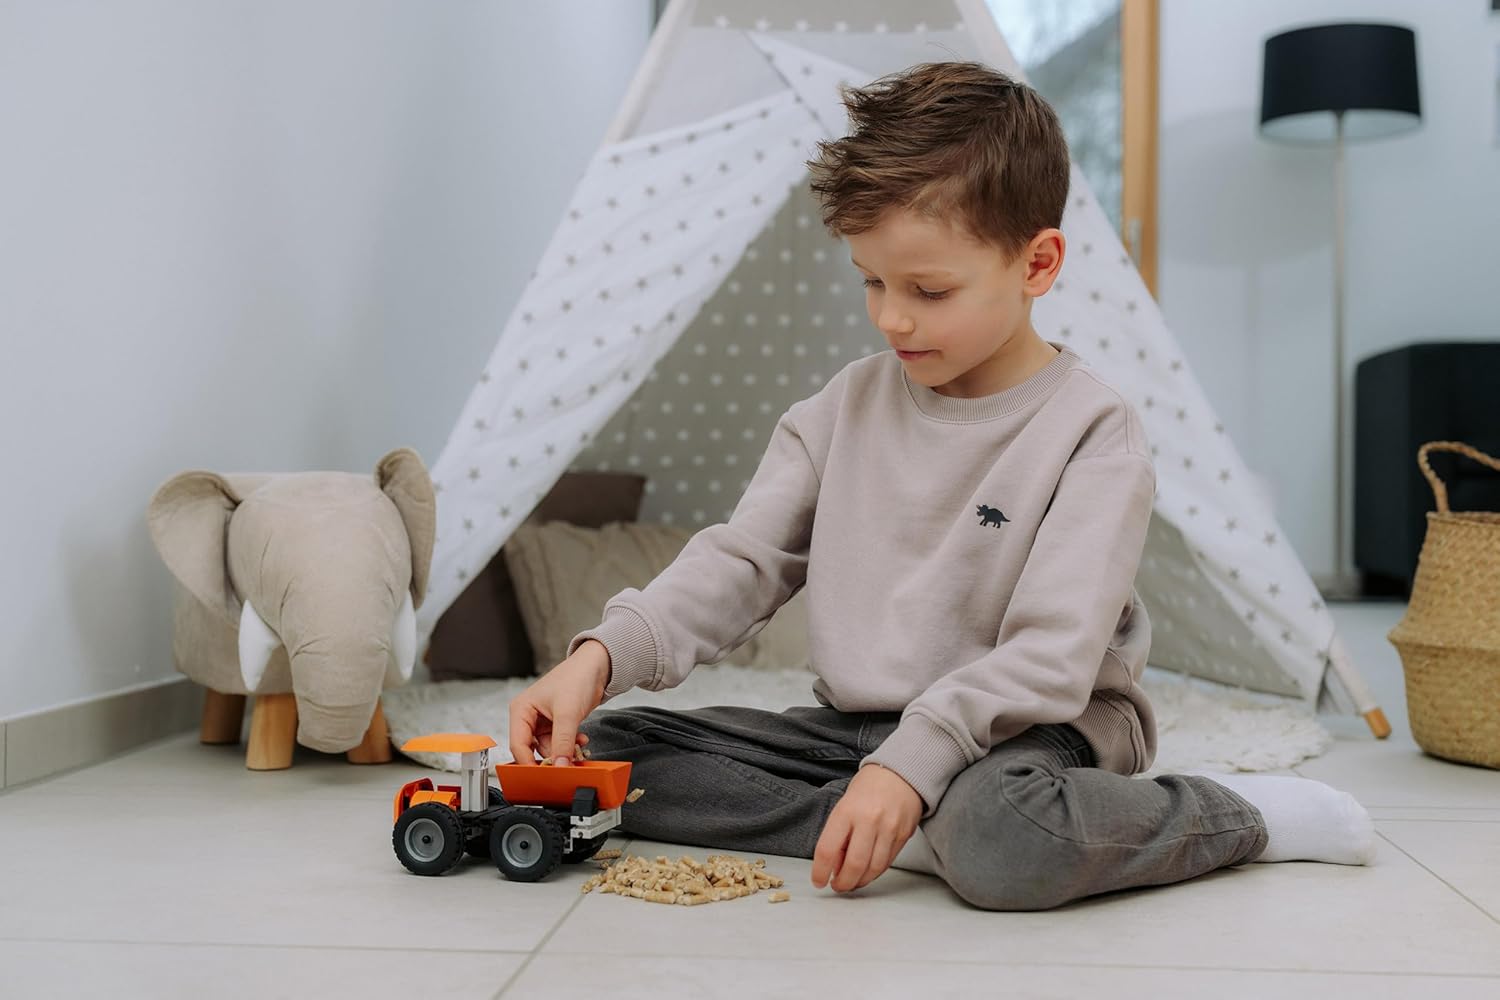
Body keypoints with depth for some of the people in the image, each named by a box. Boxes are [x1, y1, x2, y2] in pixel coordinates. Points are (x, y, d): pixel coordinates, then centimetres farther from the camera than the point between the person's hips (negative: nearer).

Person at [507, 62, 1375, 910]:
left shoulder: (1093, 434, -11)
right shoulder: (850, 405, 6)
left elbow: (1050, 657, -19)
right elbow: (739, 560, 3)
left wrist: (914, 759, -33)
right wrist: (604, 654, -14)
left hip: (1016, 730, -6)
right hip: (853, 724, 6)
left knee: (1001, 844, -42)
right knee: (599, 755, -8)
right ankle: (908, 829, -16)